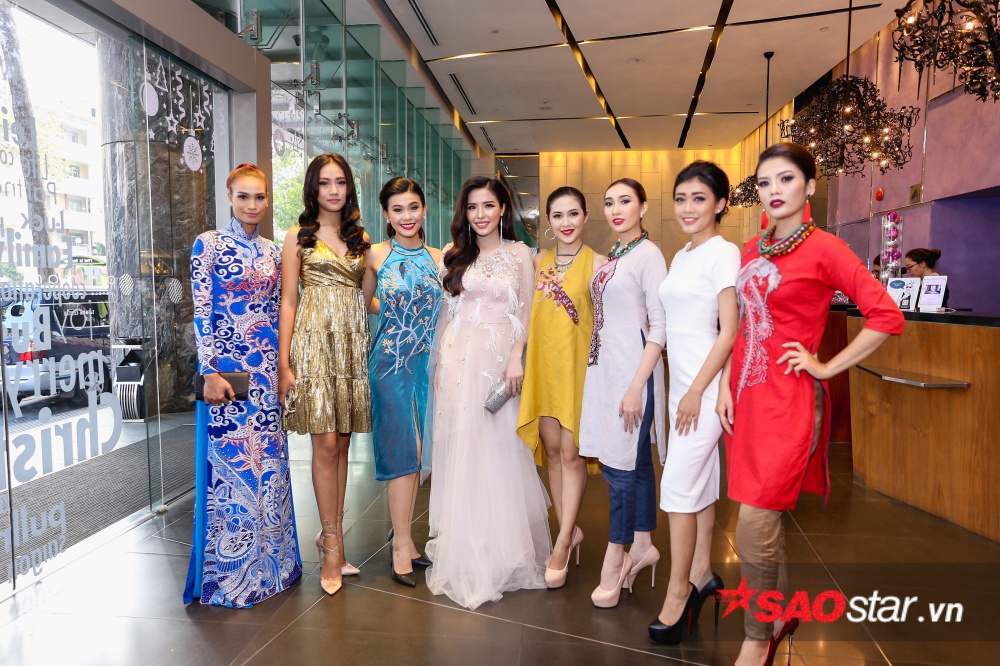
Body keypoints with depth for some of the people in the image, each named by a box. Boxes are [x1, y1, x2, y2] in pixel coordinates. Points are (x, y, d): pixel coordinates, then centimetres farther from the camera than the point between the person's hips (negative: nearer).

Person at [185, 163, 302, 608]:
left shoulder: (271, 251, 12)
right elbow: (201, 312, -9)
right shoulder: (209, 244, -5)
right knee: (230, 465, 0)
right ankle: (228, 571, 16)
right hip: (228, 368, -5)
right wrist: (210, 372, -15)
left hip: (269, 368, 6)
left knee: (269, 462, 10)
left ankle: (268, 561, 25)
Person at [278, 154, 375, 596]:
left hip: (353, 341, 4)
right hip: (315, 339, -4)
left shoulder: (360, 237, 16)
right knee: (326, 443, -7)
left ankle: (329, 535, 18)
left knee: (341, 443, 7)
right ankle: (333, 543, 4)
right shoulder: (299, 236, 4)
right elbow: (288, 301, -1)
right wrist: (284, 363, -6)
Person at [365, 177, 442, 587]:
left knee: (413, 452, 10)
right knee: (405, 449, -5)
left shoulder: (438, 259, 6)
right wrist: (392, 311, 0)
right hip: (390, 360, -3)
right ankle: (402, 544, 7)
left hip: (427, 361, 3)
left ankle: (402, 535, 24)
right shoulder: (376, 256, -2)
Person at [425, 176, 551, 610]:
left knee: (499, 448, 1)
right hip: (458, 358, 2)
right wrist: (438, 362, 7)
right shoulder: (454, 254, 10)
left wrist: (516, 358, -10)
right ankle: (464, 553, 16)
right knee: (459, 450, 3)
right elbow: (446, 311, 12)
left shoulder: (519, 254, 5)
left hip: (498, 358, -2)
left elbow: (525, 312, 2)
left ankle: (503, 549, 20)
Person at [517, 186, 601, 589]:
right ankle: (570, 530, 25)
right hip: (544, 364, 5)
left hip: (578, 364, -5)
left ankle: (562, 544, 8)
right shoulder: (539, 262, 10)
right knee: (551, 450, 9)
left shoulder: (596, 263, -5)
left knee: (571, 453, -2)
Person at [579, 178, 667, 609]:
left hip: (632, 368, -8)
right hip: (605, 366, 8)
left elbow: (658, 327, -15)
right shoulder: (612, 257, 14)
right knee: (635, 461, 15)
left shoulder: (649, 255, -10)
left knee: (622, 465, -1)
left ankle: (614, 561, 12)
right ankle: (642, 546, 27)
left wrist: (637, 385, -19)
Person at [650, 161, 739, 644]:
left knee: (678, 486, -6)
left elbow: (729, 331, -15)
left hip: (706, 385, -8)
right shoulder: (681, 256, 14)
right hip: (681, 382, 8)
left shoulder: (724, 253, -10)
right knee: (701, 481, 15)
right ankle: (702, 574, 27)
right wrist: (683, 390, 14)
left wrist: (697, 391, -16)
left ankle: (678, 591, 7)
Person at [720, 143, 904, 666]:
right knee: (765, 521, 14)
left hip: (787, 399, -6)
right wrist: (725, 385, 7)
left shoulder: (824, 249, -7)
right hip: (746, 395, 6)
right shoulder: (751, 251, 12)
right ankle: (782, 614, 34)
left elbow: (886, 316, -12)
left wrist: (827, 367, -10)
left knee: (753, 526, -8)